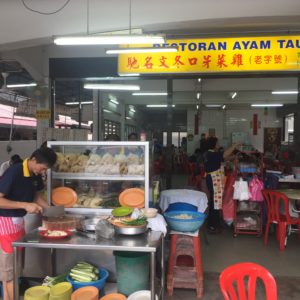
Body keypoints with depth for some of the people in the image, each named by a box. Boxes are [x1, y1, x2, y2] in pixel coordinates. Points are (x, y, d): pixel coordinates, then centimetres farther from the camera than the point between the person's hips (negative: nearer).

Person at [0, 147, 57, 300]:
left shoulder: (35, 175, 0)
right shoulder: (13, 172, -23)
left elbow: (36, 195, 13)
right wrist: (25, 205, -30)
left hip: (19, 220, 8)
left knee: (14, 264, 17)